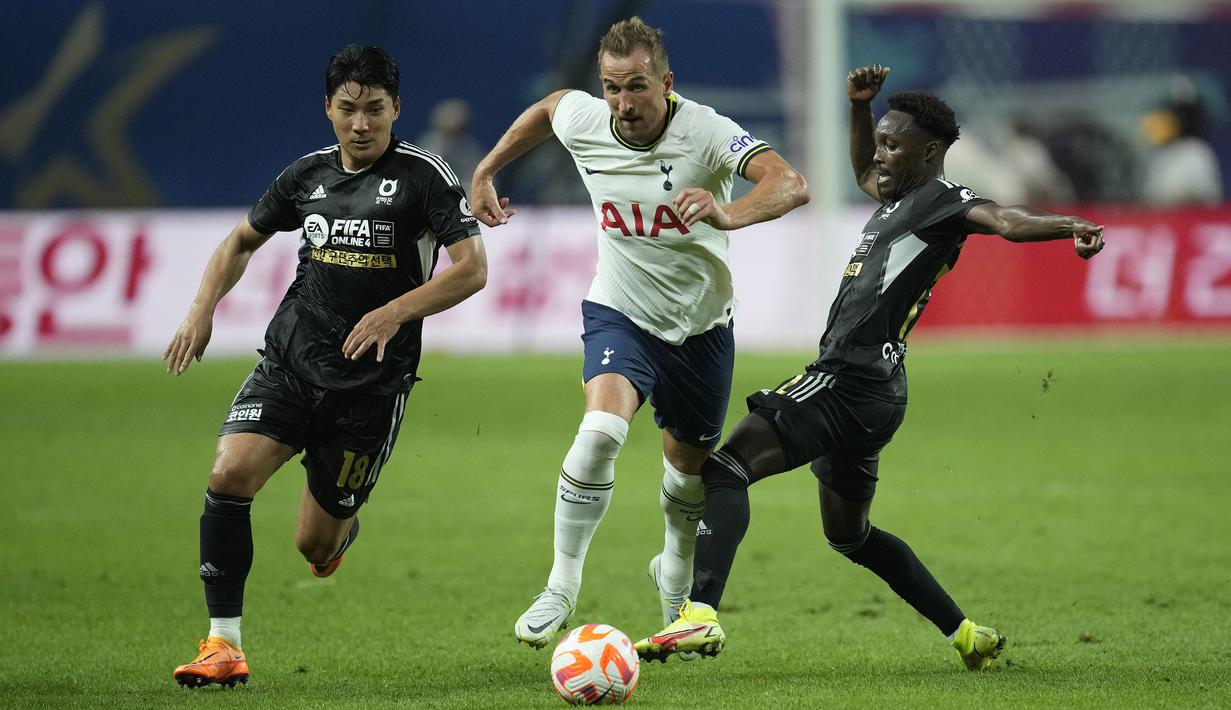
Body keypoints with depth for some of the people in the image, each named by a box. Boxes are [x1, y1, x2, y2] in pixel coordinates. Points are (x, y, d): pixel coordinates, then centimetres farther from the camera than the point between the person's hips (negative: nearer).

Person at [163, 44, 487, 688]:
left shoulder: (423, 176, -6)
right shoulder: (308, 174, 7)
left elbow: (472, 269, -11)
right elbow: (242, 240, 23)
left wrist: (395, 312, -23)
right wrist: (202, 309, 7)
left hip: (371, 384, -3)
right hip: (289, 362, 3)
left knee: (316, 545, 2)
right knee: (229, 473, -22)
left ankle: (344, 524, 42)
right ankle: (224, 646, -16)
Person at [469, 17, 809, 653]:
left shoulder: (706, 133, -25)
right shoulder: (582, 122, -14)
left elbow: (790, 186, -40)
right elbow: (548, 106, 12)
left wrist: (727, 215, -58)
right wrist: (484, 174, 15)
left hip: (700, 325, 0)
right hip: (620, 313, 0)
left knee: (689, 470, 16)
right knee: (601, 429, -28)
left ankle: (675, 579, 48)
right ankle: (562, 587, -15)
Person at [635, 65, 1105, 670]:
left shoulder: (940, 199, -7)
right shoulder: (899, 200, 21)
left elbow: (1003, 220, -25)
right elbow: (864, 174, 43)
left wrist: (1071, 227, -43)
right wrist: (859, 107, 29)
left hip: (851, 380, -11)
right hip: (871, 392, 11)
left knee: (727, 467, -21)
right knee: (849, 534, 25)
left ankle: (700, 614, -37)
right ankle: (966, 633, 27)